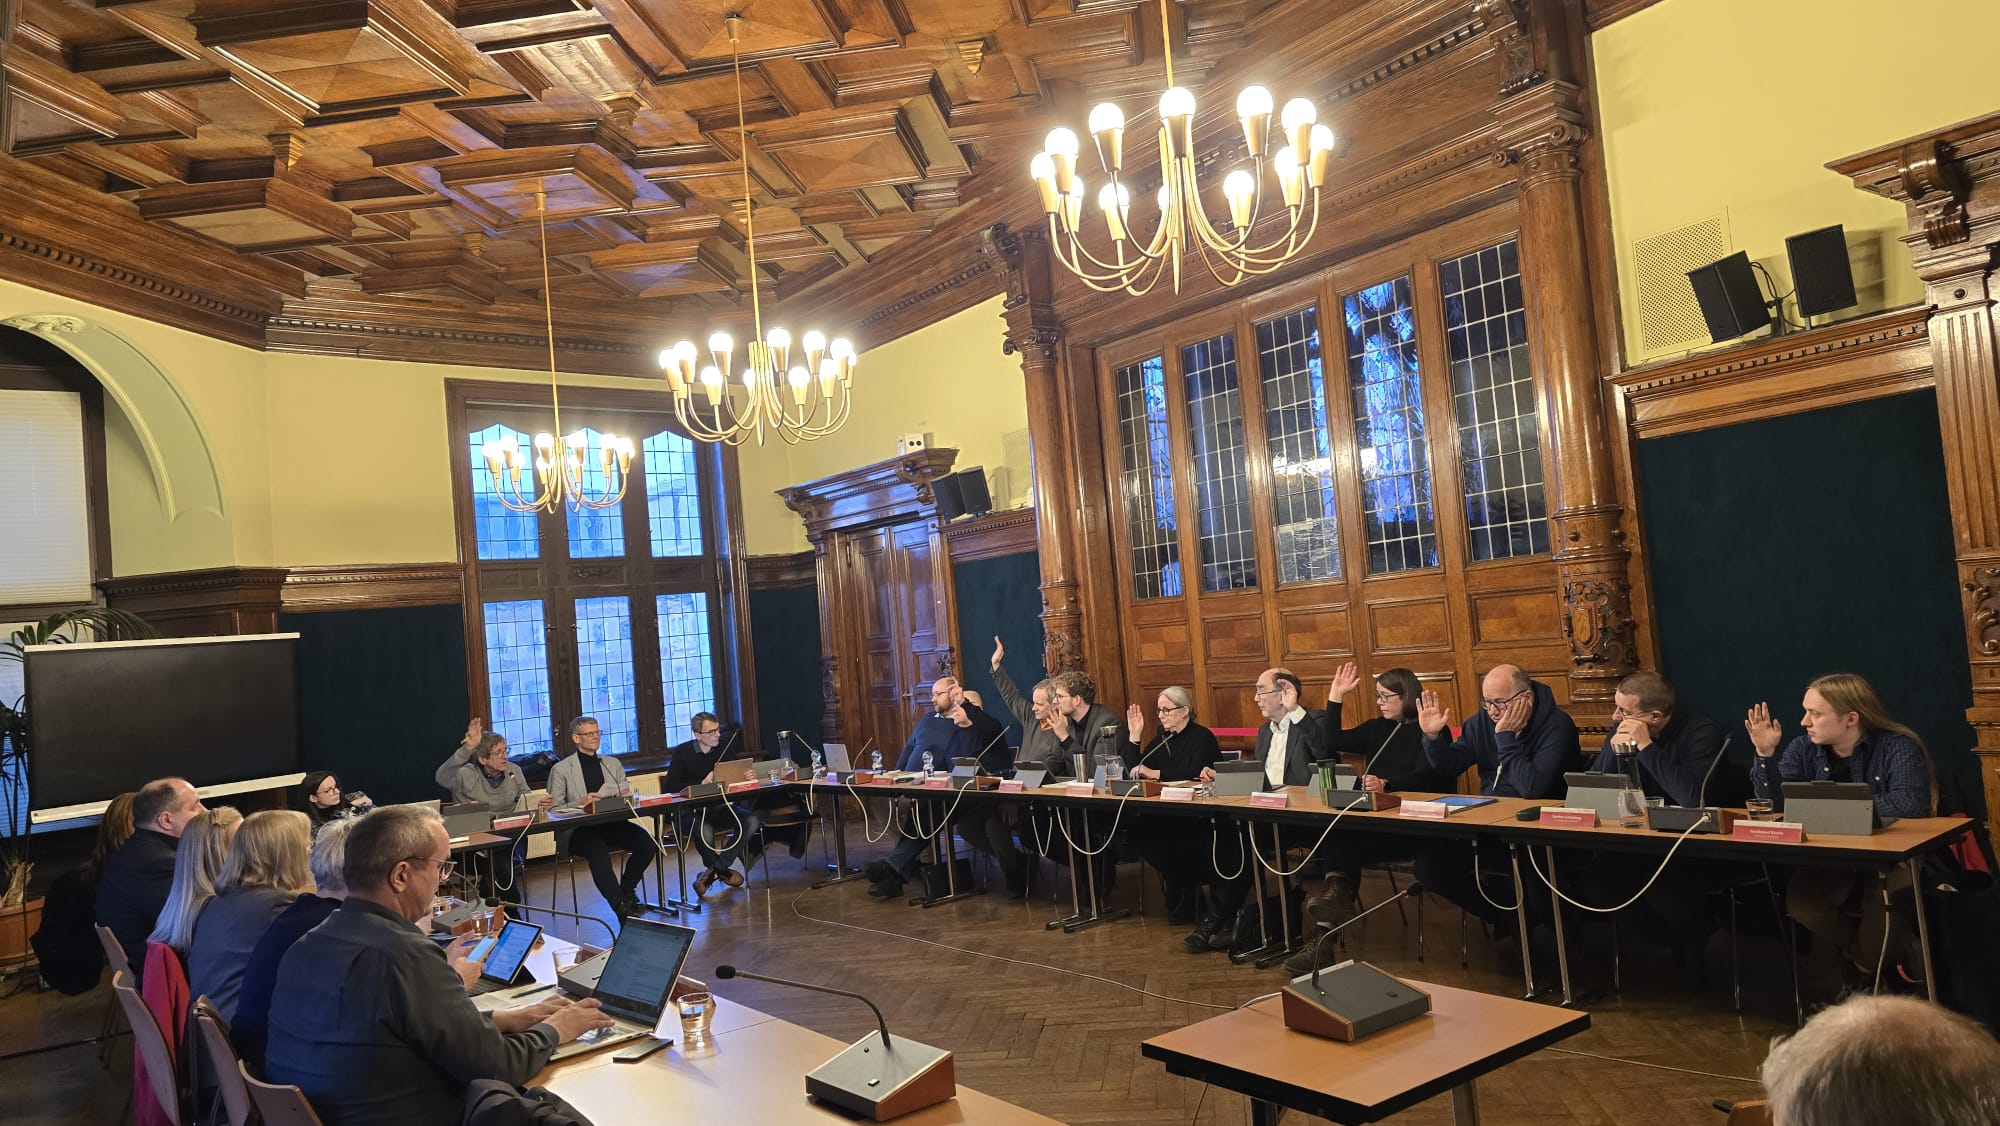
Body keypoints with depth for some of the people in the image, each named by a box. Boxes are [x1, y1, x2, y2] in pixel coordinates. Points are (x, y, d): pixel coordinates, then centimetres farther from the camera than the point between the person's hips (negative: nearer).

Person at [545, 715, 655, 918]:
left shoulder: (614, 764, 21)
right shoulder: (561, 769, 7)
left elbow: (624, 797, 21)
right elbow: (554, 809, 0)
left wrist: (626, 795, -4)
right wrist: (581, 804, -17)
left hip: (612, 823, 4)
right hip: (579, 829, -4)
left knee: (647, 843, -24)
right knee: (599, 851, -38)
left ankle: (626, 890, 0)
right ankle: (621, 905, -28)